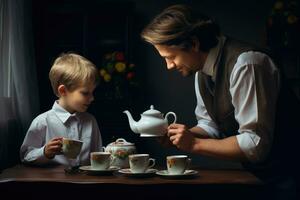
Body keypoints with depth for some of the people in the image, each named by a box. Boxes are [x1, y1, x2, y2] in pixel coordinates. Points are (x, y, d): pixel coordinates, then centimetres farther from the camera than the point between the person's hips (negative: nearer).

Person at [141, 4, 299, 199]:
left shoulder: (246, 64, -27)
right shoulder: (202, 69, 0)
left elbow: (255, 144, -28)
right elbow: (210, 125, 9)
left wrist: (195, 144, -23)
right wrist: (176, 134, -9)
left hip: (284, 174, -7)